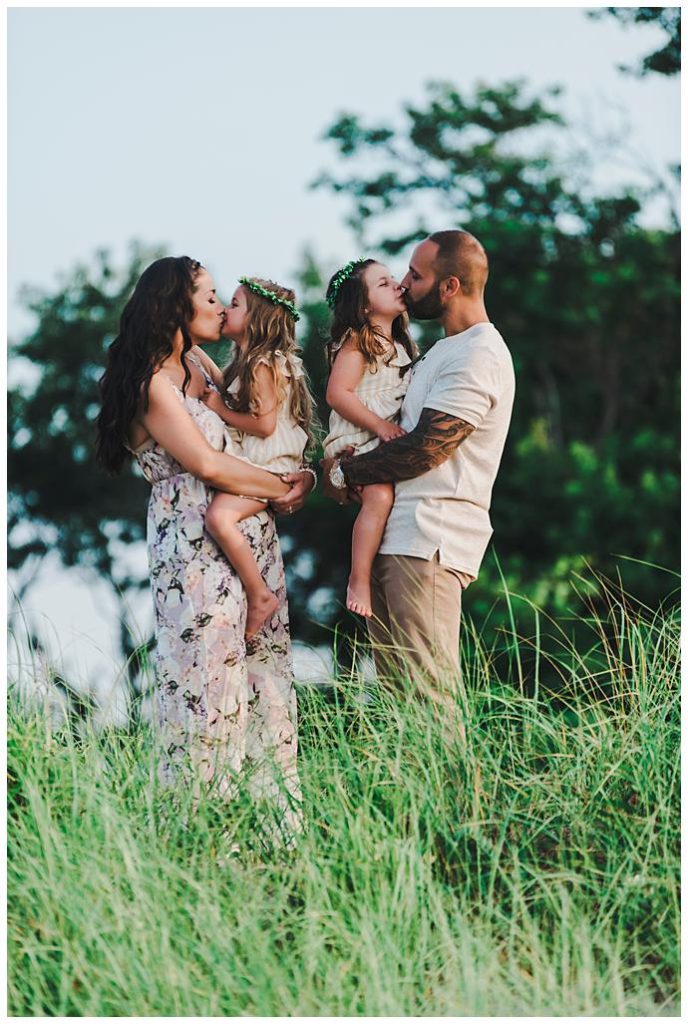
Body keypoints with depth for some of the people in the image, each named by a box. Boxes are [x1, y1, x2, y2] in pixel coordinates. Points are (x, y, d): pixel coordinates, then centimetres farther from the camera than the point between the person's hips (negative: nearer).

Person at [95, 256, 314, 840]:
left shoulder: (198, 364, 14)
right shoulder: (152, 383, -11)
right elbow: (206, 464, -16)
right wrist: (283, 489, -6)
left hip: (251, 538, 9)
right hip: (197, 547, -9)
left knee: (266, 672, 7)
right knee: (209, 683, -6)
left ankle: (275, 822, 12)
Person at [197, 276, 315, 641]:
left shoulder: (264, 366, -16)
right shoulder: (248, 362, 16)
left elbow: (264, 423, -22)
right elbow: (228, 387, 37)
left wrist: (221, 410, -12)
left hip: (270, 466, -11)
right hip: (249, 464, 11)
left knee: (219, 516, -30)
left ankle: (260, 595, -22)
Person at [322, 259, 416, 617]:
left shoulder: (400, 345, 18)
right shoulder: (357, 343, -8)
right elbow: (337, 393, -16)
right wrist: (380, 425, -19)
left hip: (391, 440, 9)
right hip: (358, 440, -9)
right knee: (379, 495, -29)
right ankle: (359, 582, -24)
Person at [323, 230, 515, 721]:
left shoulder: (478, 357, -12)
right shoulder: (447, 349, 22)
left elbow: (423, 450, -17)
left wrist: (345, 473, -4)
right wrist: (348, 465, 9)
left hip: (429, 543, -10)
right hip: (402, 537, 10)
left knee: (428, 691, -12)